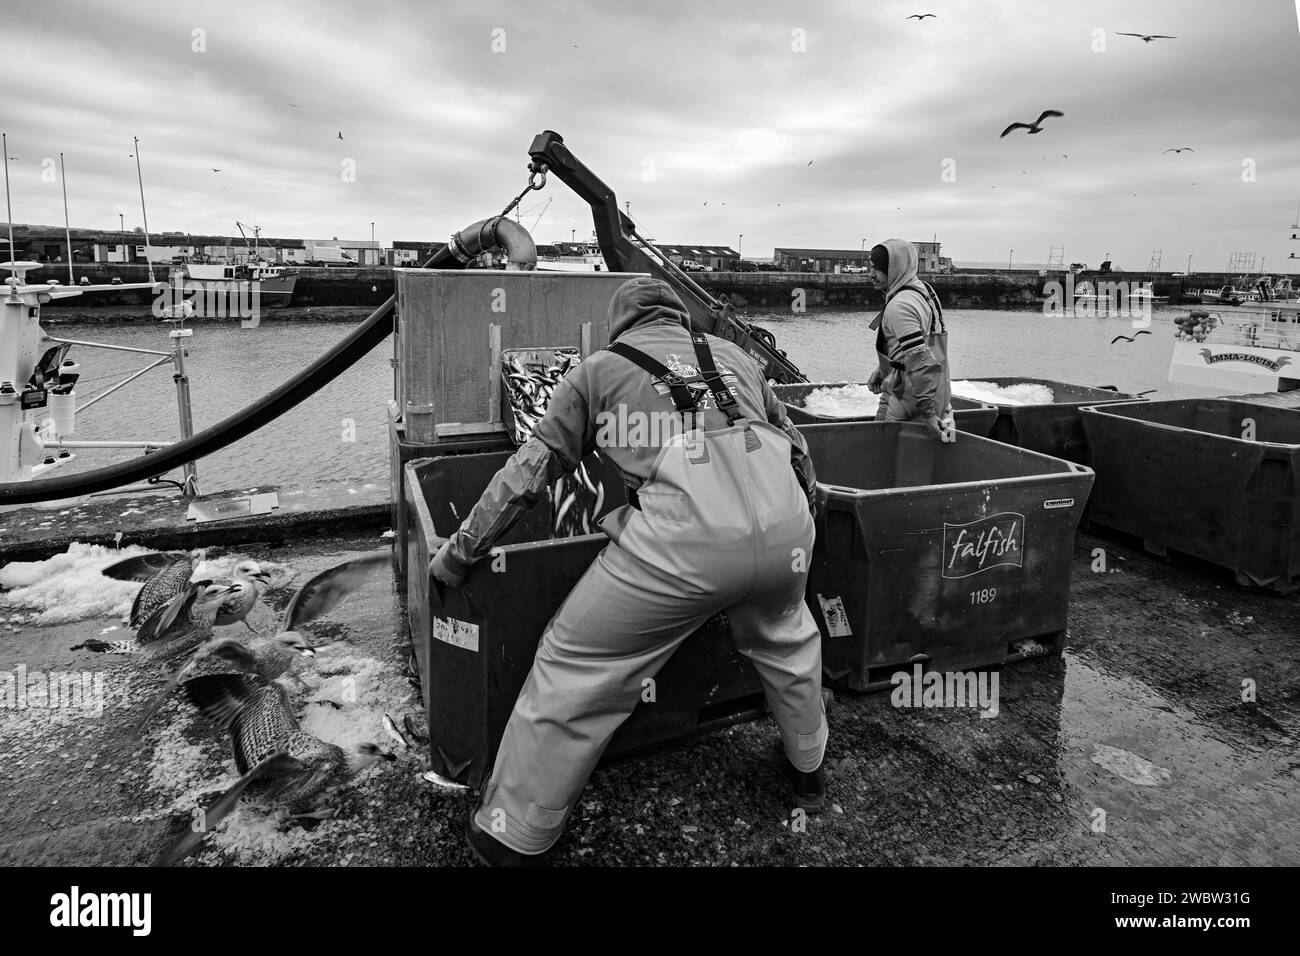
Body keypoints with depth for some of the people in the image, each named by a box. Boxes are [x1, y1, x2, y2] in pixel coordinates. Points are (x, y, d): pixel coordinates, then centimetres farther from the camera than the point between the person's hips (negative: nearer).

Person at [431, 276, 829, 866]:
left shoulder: (599, 370, 19)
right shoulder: (734, 355, 30)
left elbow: (528, 472, 15)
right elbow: (796, 445, 37)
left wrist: (460, 553, 24)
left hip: (685, 540, -4)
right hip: (784, 527, 5)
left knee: (573, 668, 11)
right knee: (783, 637, 35)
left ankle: (511, 836, 23)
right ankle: (808, 771, 53)